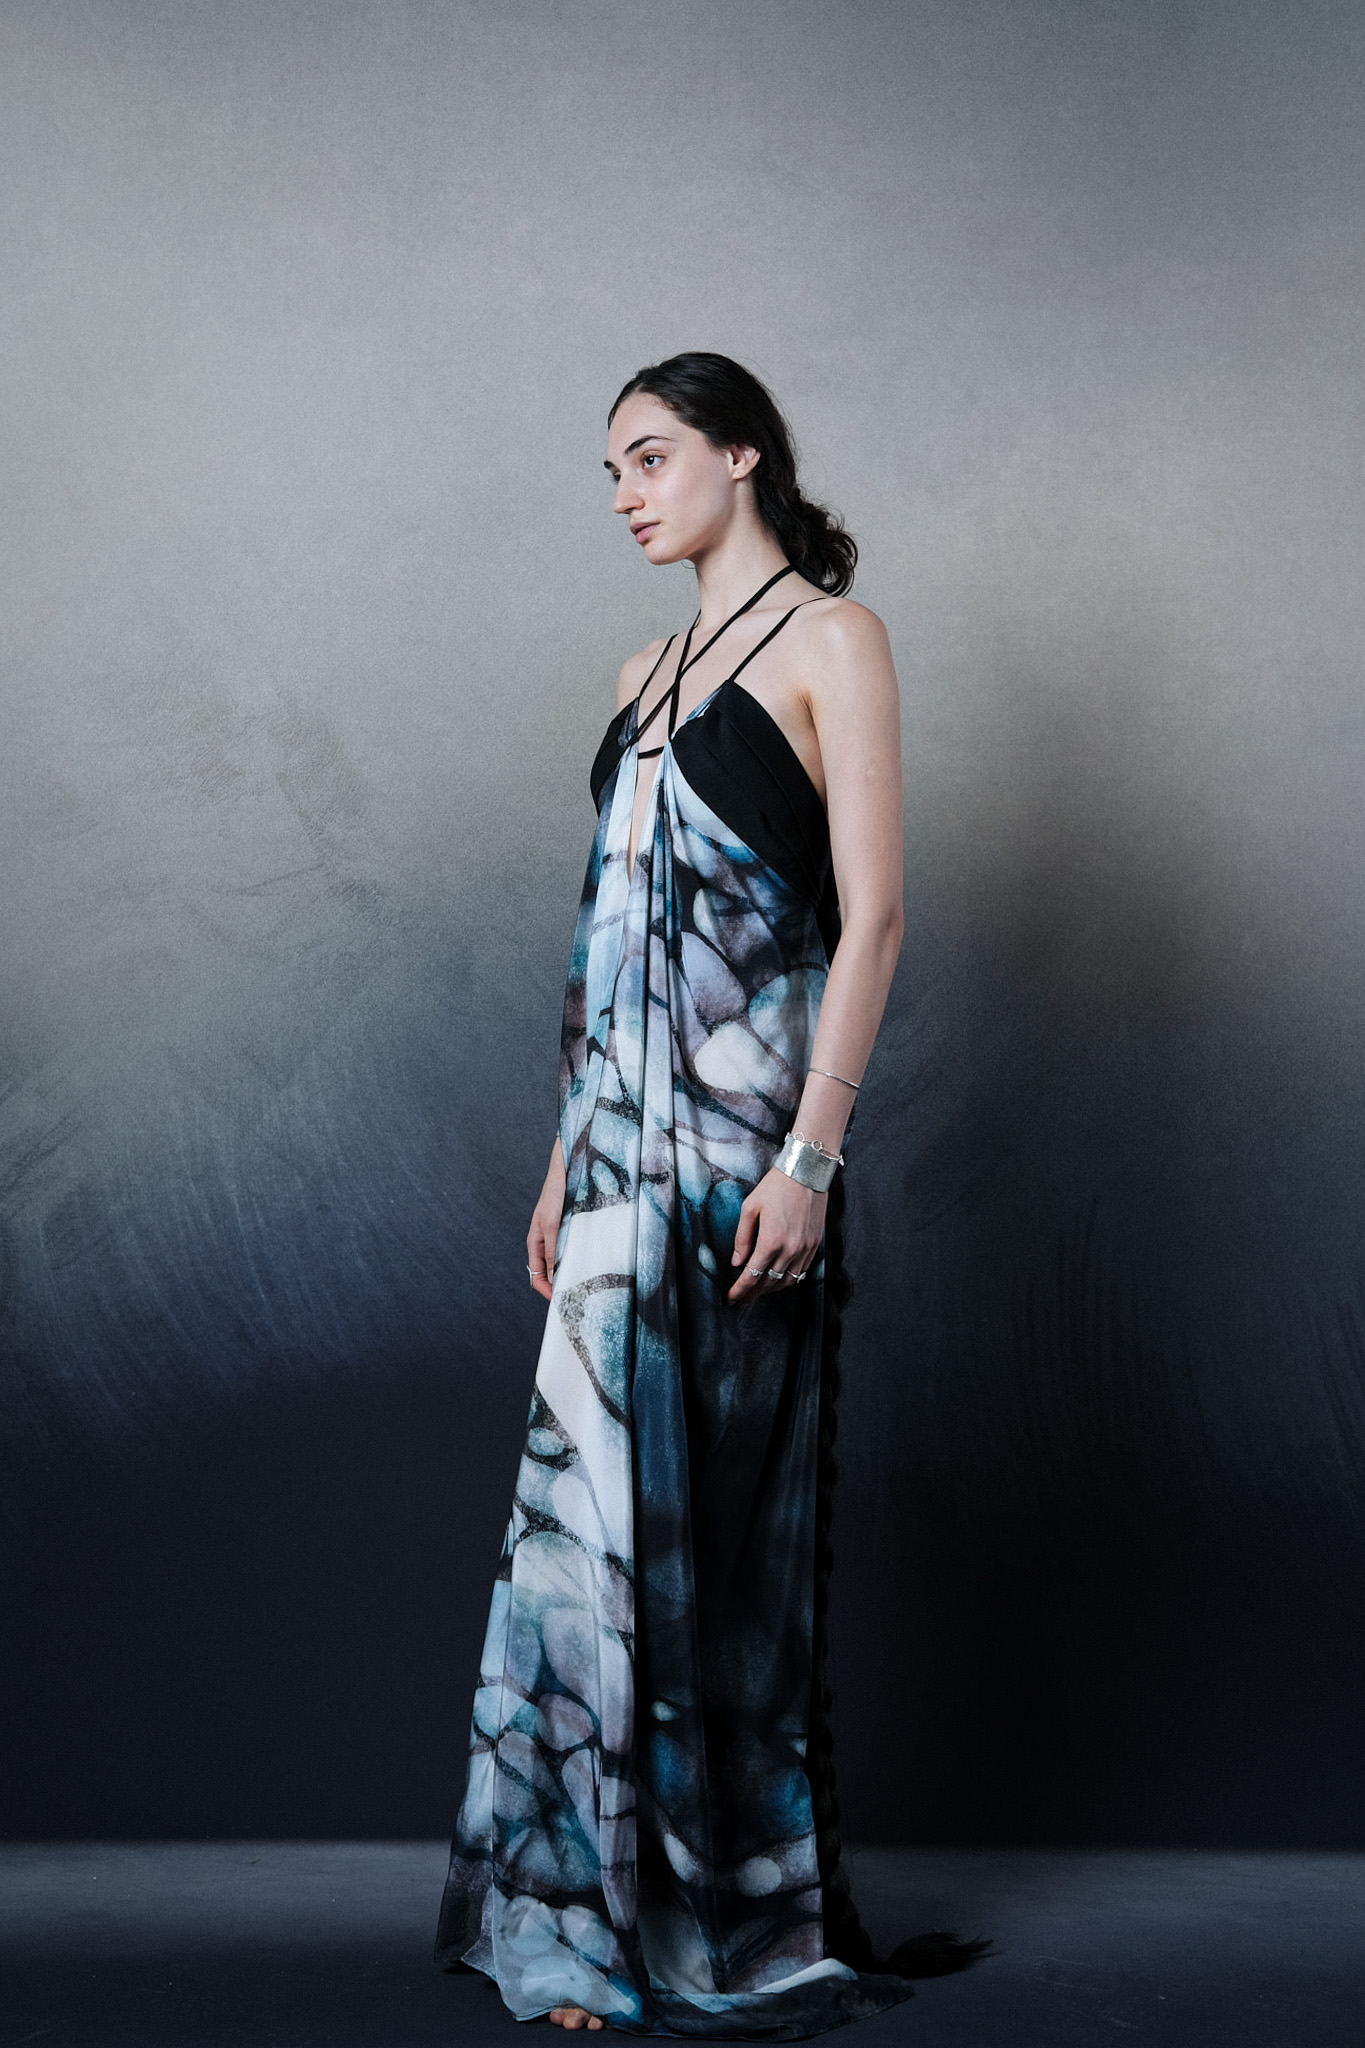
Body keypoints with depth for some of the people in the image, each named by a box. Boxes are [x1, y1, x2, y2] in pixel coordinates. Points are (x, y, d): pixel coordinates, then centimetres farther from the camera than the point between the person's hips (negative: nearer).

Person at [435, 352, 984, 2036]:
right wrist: (571, 1152, 15)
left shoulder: (828, 639, -2)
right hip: (624, 1138, 7)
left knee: (716, 1515, -2)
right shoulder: (650, 675, 19)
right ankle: (607, 1910, 16)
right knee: (600, 1504, 6)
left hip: (739, 1140, -7)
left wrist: (811, 1154, -17)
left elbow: (870, 914, -10)